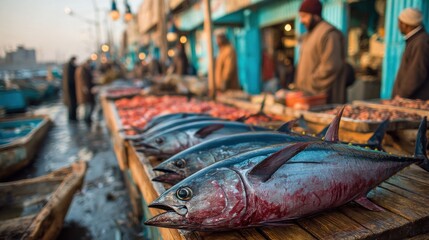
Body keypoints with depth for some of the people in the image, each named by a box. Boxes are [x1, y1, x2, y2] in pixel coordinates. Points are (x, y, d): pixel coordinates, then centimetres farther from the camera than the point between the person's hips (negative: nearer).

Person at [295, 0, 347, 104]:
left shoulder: (328, 33, -11)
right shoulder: (310, 35, 19)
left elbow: (330, 68, -19)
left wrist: (311, 88, -17)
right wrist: (301, 87, 12)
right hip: (308, 95, 9)